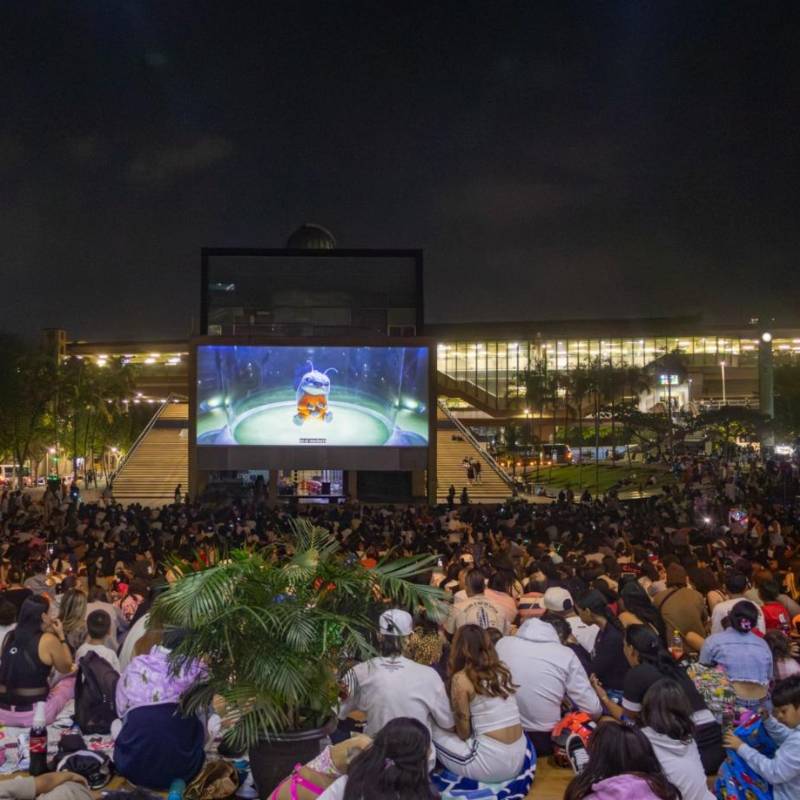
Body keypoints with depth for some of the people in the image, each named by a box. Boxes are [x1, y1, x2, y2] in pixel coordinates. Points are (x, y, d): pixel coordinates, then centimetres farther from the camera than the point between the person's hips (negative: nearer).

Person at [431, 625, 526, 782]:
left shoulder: (461, 679, -9)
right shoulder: (502, 669, 7)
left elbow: (463, 731, -3)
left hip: (492, 765, -7)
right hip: (518, 758, 7)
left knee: (432, 732, 9)